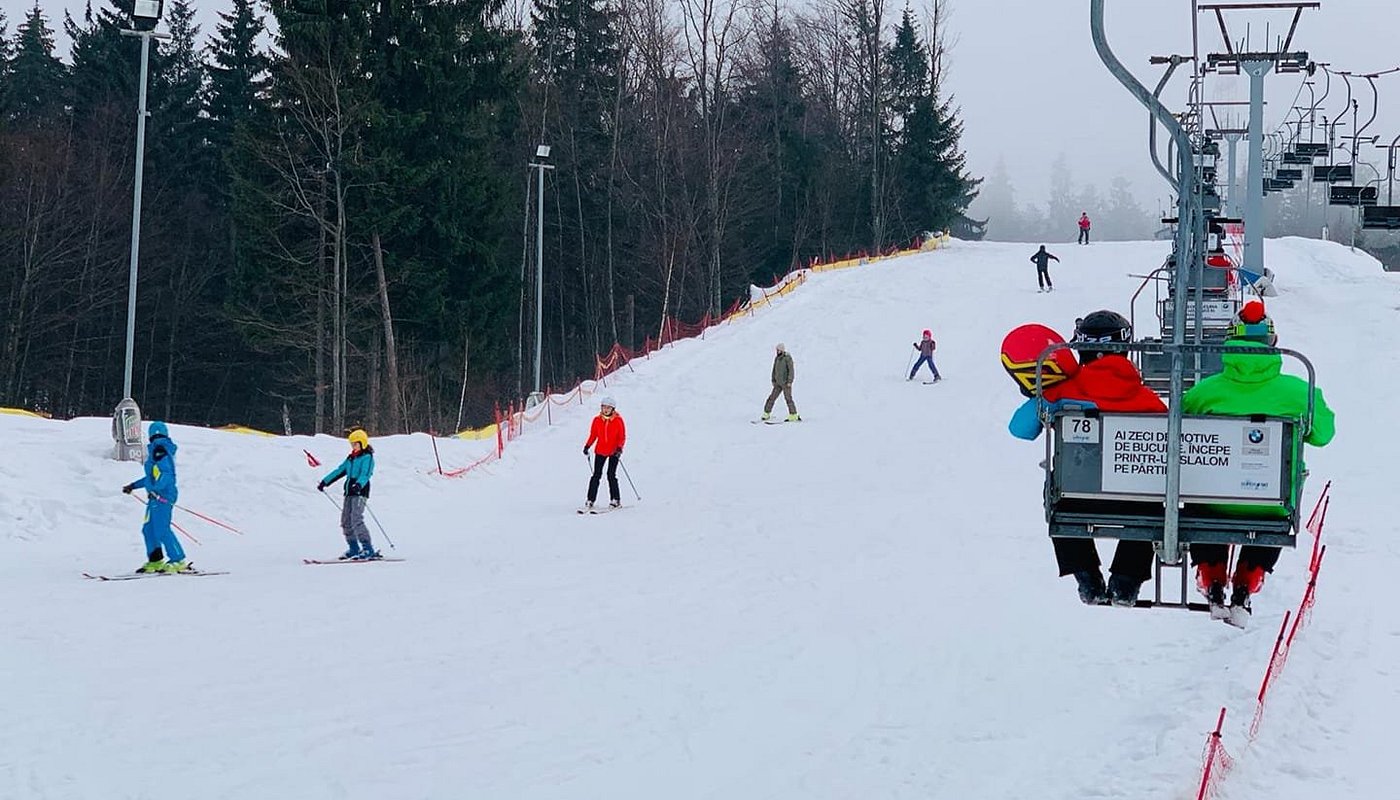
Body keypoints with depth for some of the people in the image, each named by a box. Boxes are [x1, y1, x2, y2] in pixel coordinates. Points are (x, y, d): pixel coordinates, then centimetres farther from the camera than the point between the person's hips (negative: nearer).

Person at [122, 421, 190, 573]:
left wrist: (155, 489, -32)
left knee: (161, 530, -13)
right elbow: (153, 476, 29)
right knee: (148, 529, 12)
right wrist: (133, 486, 35)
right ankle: (155, 561, 16)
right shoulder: (161, 449, 20)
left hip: (162, 495, -10)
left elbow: (166, 474, -23)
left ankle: (179, 562, -12)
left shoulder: (159, 450, -11)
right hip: (157, 497, 10)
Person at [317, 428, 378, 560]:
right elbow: (339, 471, 27)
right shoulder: (351, 458, 20)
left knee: (357, 520, -20)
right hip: (349, 493, 9)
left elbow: (365, 474, -21)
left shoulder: (367, 457, -5)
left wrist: (359, 485, -39)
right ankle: (354, 549, 16)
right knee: (346, 521, 7)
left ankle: (368, 550, -23)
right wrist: (325, 482, 27)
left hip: (360, 492, -9)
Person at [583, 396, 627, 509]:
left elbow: (622, 437, -3)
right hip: (600, 451, 2)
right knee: (596, 475, 0)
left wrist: (619, 448, -17)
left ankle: (615, 500, 4)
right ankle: (590, 500, 3)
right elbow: (593, 435, 8)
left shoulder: (618, 421, -6)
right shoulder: (597, 420, 0)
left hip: (614, 452, -2)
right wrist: (587, 446, -3)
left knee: (611, 475, -7)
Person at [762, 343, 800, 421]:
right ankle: (766, 413, 11)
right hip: (778, 382, 7)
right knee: (772, 397, 4)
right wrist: (773, 380, 14)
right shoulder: (777, 358, 11)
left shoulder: (787, 358, -11)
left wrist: (789, 382, -19)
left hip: (786, 382, -7)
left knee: (788, 398, -11)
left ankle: (794, 416, -9)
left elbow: (791, 371, -14)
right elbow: (774, 370, 19)